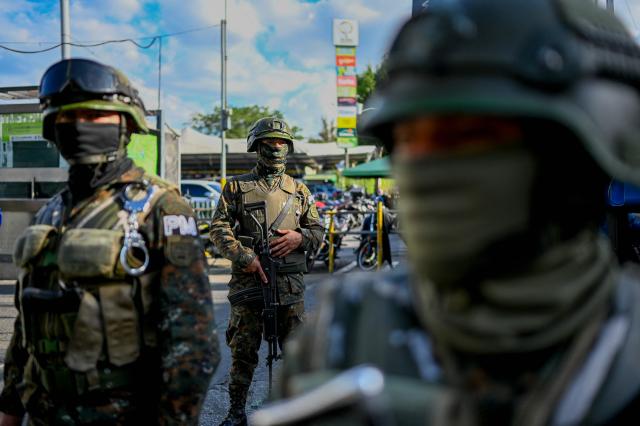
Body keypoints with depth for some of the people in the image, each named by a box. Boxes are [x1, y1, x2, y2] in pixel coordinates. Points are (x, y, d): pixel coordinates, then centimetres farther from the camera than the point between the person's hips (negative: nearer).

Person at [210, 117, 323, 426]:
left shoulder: (299, 191, 13)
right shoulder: (237, 187, 6)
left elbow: (318, 231, 15)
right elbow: (218, 228, 0)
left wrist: (299, 237, -7)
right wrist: (244, 257, -13)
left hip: (290, 281, 2)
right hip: (248, 279, -2)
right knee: (243, 350, 4)